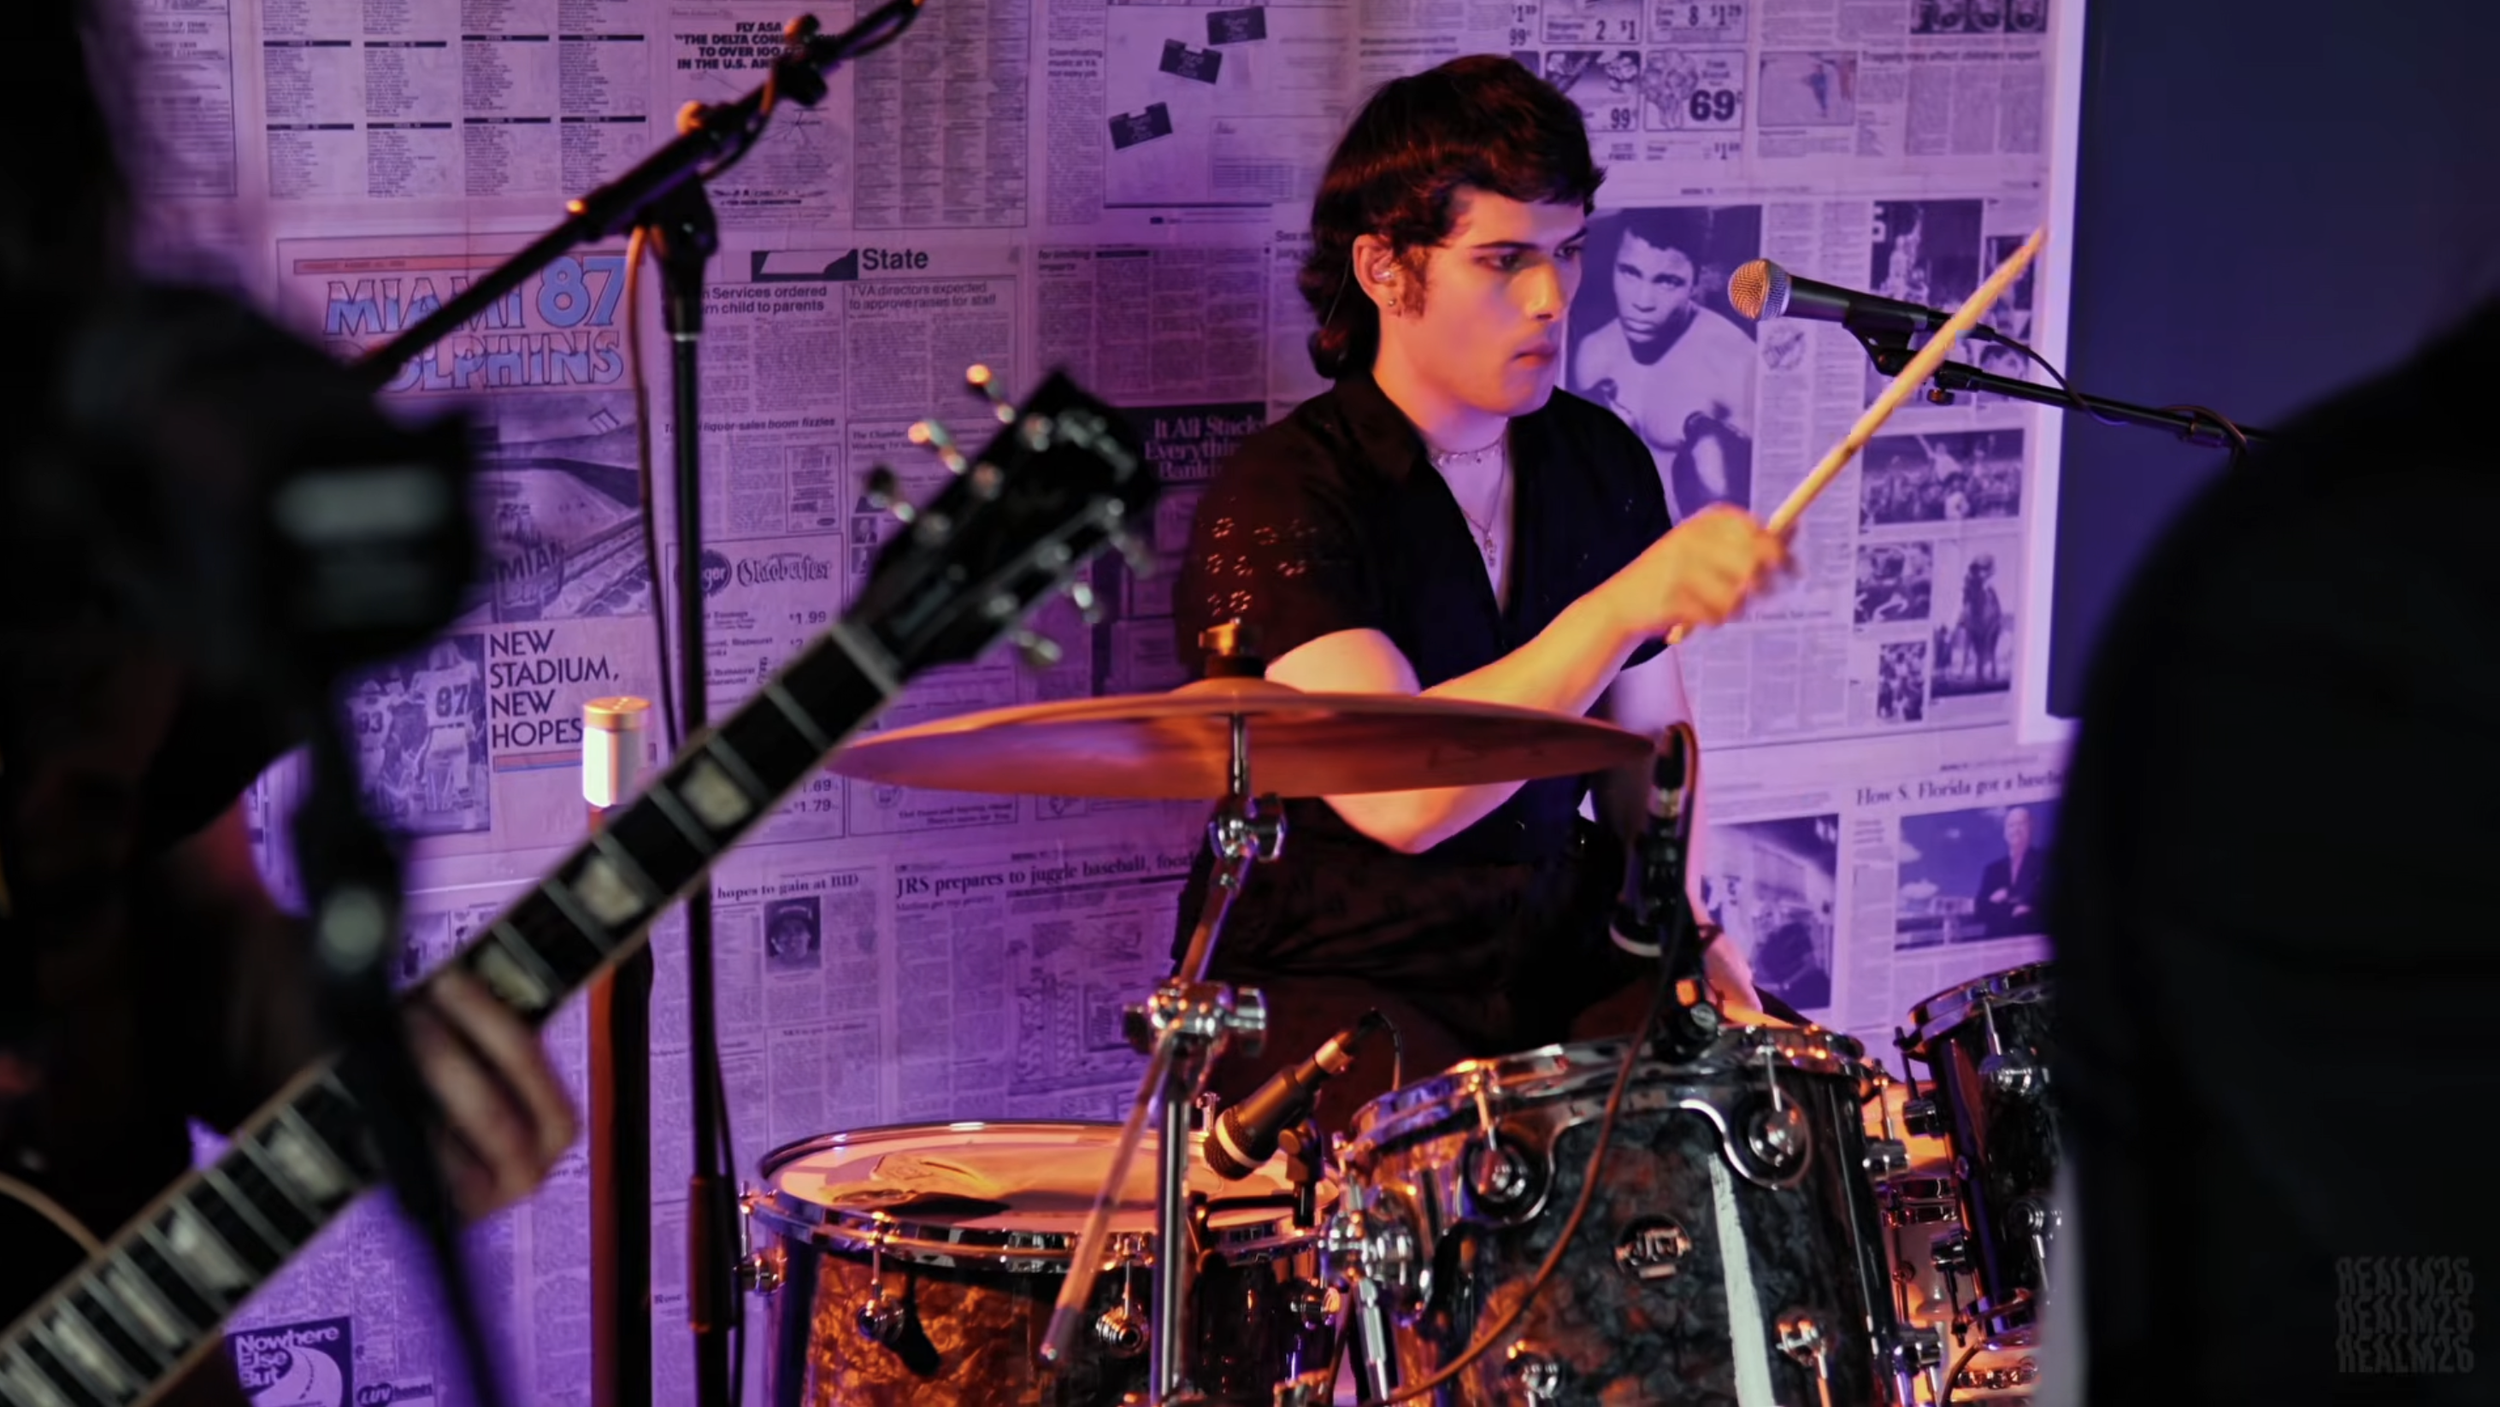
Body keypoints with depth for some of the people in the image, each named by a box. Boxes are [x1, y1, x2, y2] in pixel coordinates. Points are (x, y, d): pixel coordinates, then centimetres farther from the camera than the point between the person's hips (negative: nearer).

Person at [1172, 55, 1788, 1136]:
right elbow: (1397, 794, -32)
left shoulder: (1601, 464, 7)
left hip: (1563, 965, 6)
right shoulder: (1274, 502, -16)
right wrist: (1626, 603, -41)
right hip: (1327, 991, -6)